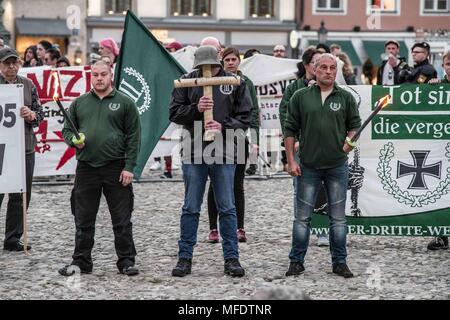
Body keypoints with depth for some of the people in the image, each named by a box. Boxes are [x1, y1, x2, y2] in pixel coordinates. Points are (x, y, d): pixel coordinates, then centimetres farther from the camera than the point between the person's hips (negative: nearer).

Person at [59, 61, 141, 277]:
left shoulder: (124, 103, 3)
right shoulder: (79, 103, 12)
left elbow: (133, 137, 0)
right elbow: (66, 130, 17)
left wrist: (129, 167, -8)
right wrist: (74, 140, -7)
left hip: (116, 168, -2)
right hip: (86, 168, 3)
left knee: (122, 219, 2)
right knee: (83, 219, 7)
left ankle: (126, 261, 10)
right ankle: (81, 261, 16)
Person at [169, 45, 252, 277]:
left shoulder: (235, 83, 2)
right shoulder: (187, 82, 4)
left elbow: (245, 117, 1)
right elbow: (174, 112, 2)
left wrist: (223, 126, -16)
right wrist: (196, 109, -15)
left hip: (224, 154, 0)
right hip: (193, 153, 1)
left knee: (227, 208, 4)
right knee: (191, 208, 7)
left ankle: (231, 258, 11)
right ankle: (185, 257, 14)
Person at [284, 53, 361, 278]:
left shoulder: (346, 98, 6)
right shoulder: (301, 97, 4)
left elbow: (354, 125, 11)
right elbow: (290, 130, 4)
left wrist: (350, 140, -11)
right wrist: (290, 160, -2)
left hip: (337, 166, 1)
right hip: (308, 167, 0)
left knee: (338, 217, 5)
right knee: (302, 217, 2)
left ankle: (339, 262, 13)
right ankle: (296, 261, 10)